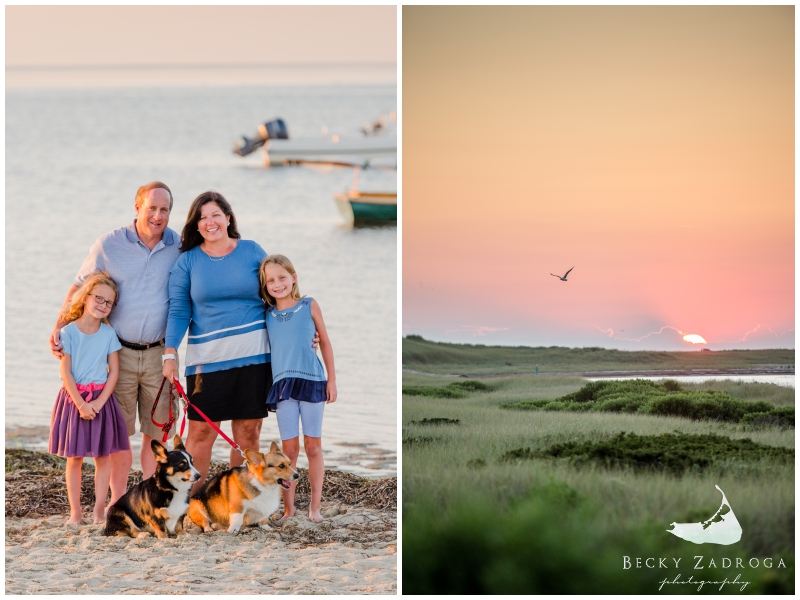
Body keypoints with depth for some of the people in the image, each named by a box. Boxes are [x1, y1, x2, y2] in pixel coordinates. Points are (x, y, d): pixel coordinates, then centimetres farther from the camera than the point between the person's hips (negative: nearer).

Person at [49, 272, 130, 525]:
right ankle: (75, 511, 9)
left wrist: (99, 402, -12)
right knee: (74, 457, 3)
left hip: (101, 398, 2)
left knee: (103, 455, 3)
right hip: (74, 397, -2)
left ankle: (100, 509, 10)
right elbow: (66, 372, -8)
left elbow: (114, 371, -1)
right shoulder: (69, 332, -6)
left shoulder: (109, 333, 1)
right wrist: (81, 404, -16)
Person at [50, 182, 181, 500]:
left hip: (159, 354, 2)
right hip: (119, 352, -2)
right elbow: (79, 289, 6)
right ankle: (118, 503, 8)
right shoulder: (109, 245, -2)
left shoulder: (180, 247, 2)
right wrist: (59, 328, -6)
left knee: (156, 431, 4)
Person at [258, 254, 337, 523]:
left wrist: (332, 380, 4)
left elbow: (324, 342, 7)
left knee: (313, 447, 4)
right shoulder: (268, 314, 5)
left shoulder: (309, 306, 2)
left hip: (312, 381, -1)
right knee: (289, 449, 3)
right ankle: (288, 509, 9)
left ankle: (315, 507, 11)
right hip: (283, 384, 1)